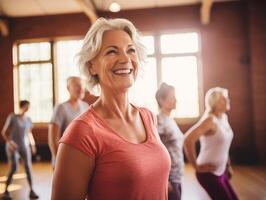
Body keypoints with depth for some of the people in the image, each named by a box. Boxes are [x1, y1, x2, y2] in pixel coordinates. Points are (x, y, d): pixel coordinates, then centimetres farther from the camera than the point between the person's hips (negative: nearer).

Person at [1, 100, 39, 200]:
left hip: (24, 147, 3)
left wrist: (33, 144, 14)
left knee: (28, 167, -8)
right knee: (13, 168, -15)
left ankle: (31, 191, -3)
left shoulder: (28, 119, 7)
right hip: (12, 146, -3)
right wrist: (9, 141, -20)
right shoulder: (12, 117, -5)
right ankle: (6, 191, 1)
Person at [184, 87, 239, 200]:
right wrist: (197, 167, -23)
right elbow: (188, 139, -32)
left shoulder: (224, 117, 5)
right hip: (209, 173, -8)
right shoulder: (210, 120, -21)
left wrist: (227, 164, 19)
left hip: (221, 171, 8)